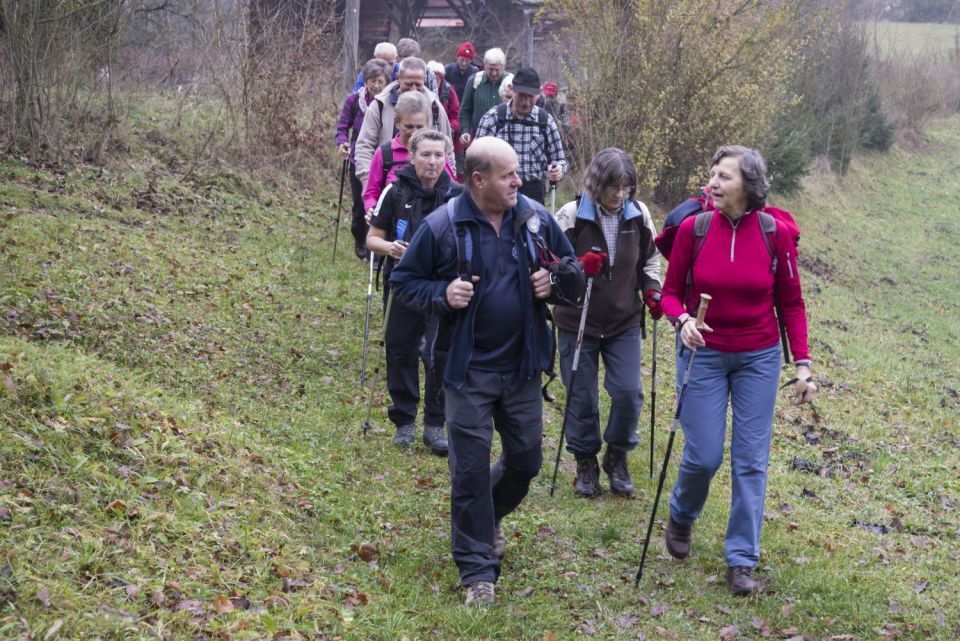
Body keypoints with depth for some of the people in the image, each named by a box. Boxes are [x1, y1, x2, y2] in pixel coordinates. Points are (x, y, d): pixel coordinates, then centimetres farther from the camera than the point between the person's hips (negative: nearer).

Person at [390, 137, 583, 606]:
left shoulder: (537, 219, -3)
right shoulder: (441, 226, -11)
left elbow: (572, 266, 13)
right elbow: (403, 281, -1)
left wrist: (555, 282, -10)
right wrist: (442, 294, -20)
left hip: (522, 365, 3)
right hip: (468, 369, -3)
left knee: (525, 459, 13)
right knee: (471, 468, -1)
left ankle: (489, 517, 45)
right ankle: (477, 569, 11)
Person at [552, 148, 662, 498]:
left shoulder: (638, 215, -2)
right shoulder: (571, 215, -13)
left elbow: (649, 258, 15)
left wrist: (652, 291, 0)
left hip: (624, 323, 2)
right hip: (577, 322, -2)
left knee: (628, 392, -5)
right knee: (582, 397, 6)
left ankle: (617, 457, 18)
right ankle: (586, 464, 24)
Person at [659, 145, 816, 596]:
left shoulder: (776, 233, -9)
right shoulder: (693, 229, -9)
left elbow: (791, 304, -1)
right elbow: (671, 292, 1)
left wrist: (802, 364, -5)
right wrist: (682, 319, -21)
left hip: (758, 358, 0)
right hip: (704, 353, 0)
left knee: (751, 458, 2)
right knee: (703, 454, -1)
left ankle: (741, 558, 13)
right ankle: (681, 517, 32)